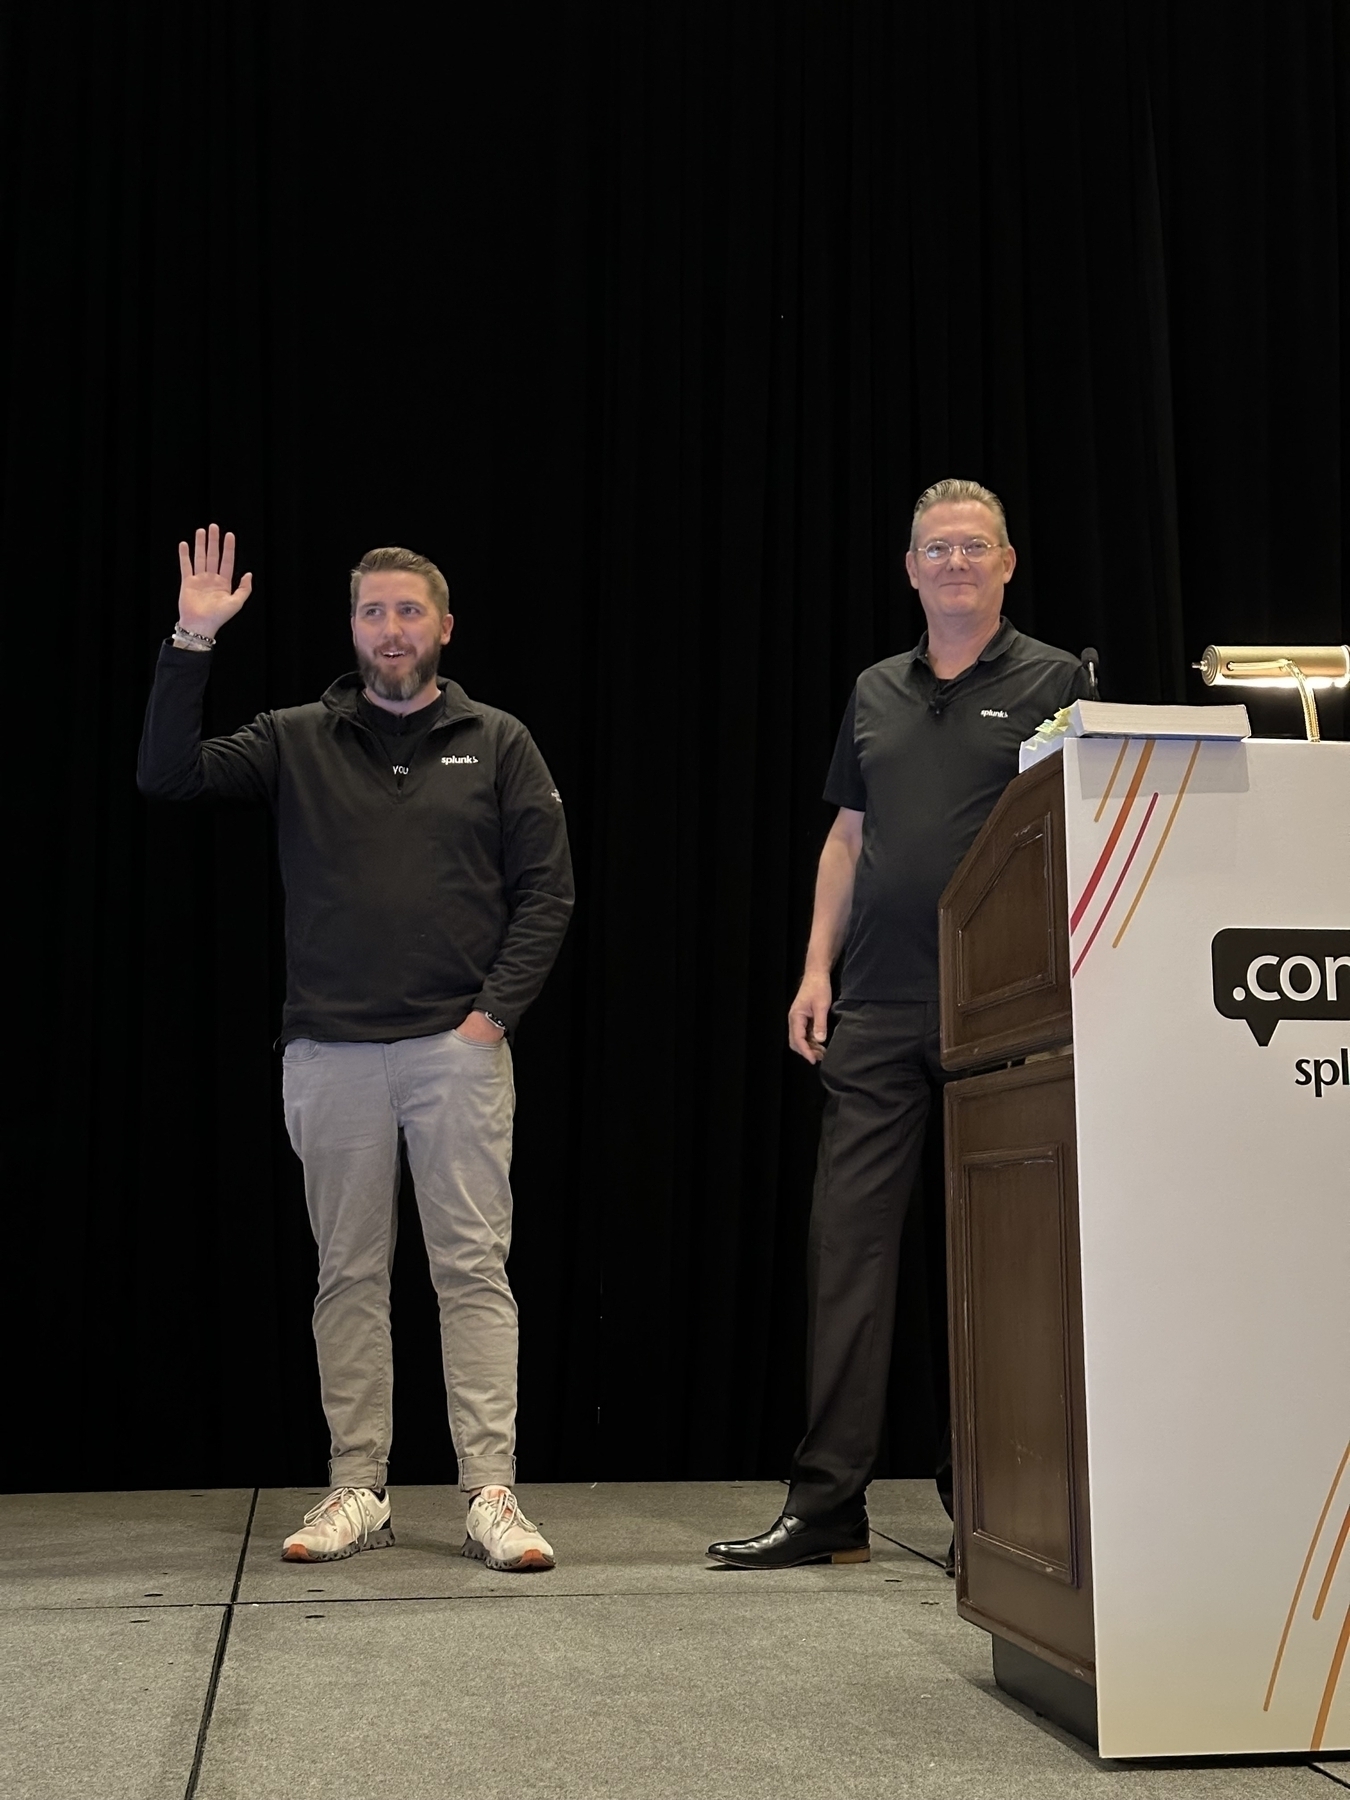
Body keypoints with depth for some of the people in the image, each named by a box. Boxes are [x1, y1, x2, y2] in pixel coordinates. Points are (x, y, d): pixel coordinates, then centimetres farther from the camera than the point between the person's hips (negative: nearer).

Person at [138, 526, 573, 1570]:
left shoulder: (497, 743, 8)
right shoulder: (298, 741, 9)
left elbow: (547, 891, 4)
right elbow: (167, 775, -3)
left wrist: (495, 1011, -5)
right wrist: (193, 644, -10)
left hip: (459, 1052, -1)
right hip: (331, 1053, 1)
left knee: (474, 1270, -2)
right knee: (349, 1275, 7)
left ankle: (492, 1495, 2)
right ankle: (357, 1493, 16)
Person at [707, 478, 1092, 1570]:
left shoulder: (1055, 682, 3)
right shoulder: (875, 692, 17)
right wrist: (818, 967, 9)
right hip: (876, 1011, 4)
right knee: (848, 1240, 0)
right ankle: (828, 1503, 4)